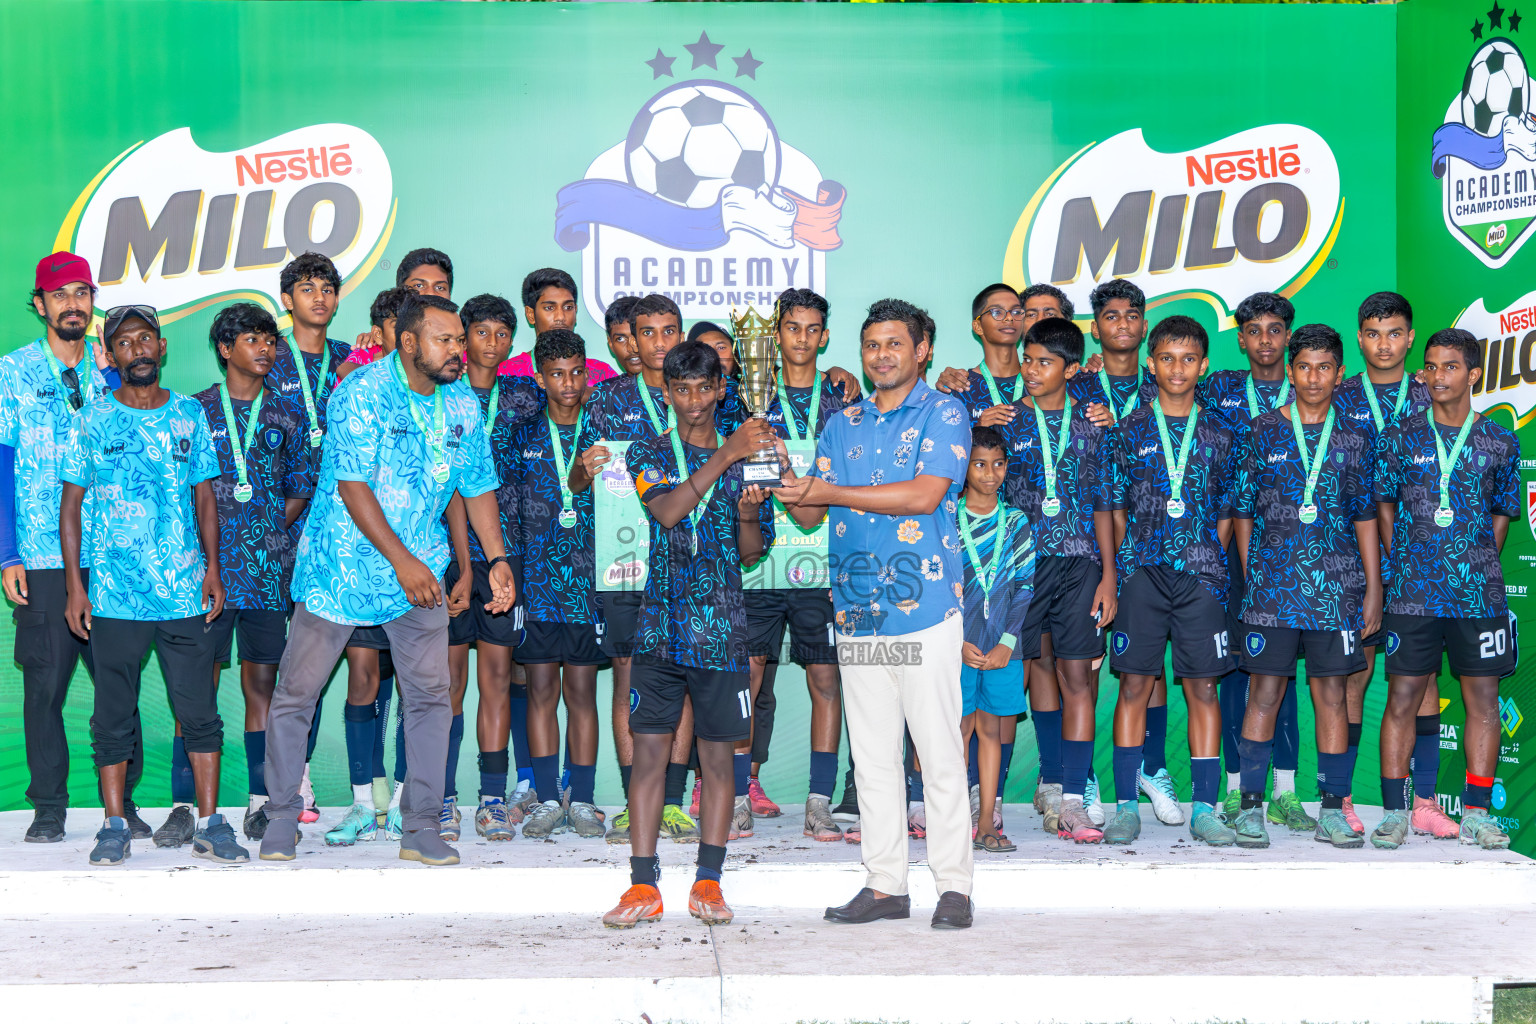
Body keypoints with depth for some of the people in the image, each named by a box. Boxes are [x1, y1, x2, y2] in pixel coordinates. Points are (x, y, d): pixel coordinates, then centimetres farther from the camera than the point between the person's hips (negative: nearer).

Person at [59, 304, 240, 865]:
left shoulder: (190, 414, 9)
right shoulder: (92, 421, 4)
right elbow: (71, 506, 5)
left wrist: (212, 567, 3)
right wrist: (74, 584, -1)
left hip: (186, 593, 1)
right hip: (113, 595, -1)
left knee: (200, 711, 0)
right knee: (114, 715, 5)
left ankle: (209, 824, 7)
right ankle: (115, 826, 15)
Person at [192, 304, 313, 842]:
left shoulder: (287, 417, 13)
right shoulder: (195, 410, 7)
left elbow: (301, 491, 14)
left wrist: (267, 533, 1)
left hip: (268, 568, 2)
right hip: (207, 565, -2)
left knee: (262, 681, 3)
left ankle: (260, 801, 8)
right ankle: (187, 803, 1)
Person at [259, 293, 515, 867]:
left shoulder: (462, 405, 4)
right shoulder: (363, 393, -15)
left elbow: (478, 486, 13)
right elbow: (353, 486, -20)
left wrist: (497, 558, 3)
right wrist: (403, 560, -23)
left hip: (420, 573, 5)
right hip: (342, 568, -4)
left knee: (430, 696, 1)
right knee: (296, 693, 2)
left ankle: (421, 829, 10)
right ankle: (282, 819, 18)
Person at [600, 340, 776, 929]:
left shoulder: (747, 458, 9)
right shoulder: (648, 454, 6)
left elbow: (752, 553, 7)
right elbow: (666, 510, -14)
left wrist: (747, 516, -14)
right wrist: (726, 456, -21)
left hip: (721, 631, 1)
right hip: (660, 629, -1)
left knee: (718, 754, 4)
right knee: (649, 751, -1)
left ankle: (708, 882, 13)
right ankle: (643, 886, 4)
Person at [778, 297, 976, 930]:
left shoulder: (943, 414, 1)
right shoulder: (842, 425, 17)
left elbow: (925, 494, -15)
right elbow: (810, 515, 14)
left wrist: (830, 492, -13)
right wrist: (788, 490, -9)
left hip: (924, 610, -5)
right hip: (857, 612, 5)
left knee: (939, 753, -2)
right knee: (872, 756, 8)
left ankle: (954, 884, 6)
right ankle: (885, 884, 15)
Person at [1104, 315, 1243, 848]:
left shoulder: (1219, 435, 10)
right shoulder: (1130, 430, 6)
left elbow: (1226, 512, 12)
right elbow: (1114, 506, 7)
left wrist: (1210, 562, 2)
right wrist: (1120, 568, 0)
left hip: (1201, 572, 1)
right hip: (1141, 571, -1)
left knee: (1203, 687, 1)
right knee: (1135, 684, -1)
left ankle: (1203, 809, 7)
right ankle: (1126, 807, 4)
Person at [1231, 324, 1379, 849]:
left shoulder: (1353, 438, 9)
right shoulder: (1262, 432, 5)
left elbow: (1365, 516, 10)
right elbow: (1242, 511, 7)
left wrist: (1373, 588, 6)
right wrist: (1249, 578, 3)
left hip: (1337, 586, 1)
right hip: (1272, 585, -1)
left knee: (1331, 694, 4)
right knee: (1265, 692, -1)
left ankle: (1332, 812, 10)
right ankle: (1251, 807, 6)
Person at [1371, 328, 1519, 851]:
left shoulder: (1500, 443, 7)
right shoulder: (1400, 439, 4)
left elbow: (1502, 515, 14)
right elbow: (1384, 508, 10)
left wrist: (1478, 565, 5)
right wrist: (1402, 567, 5)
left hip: (1479, 592, 1)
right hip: (1412, 592, -1)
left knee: (1483, 696, 2)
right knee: (1403, 696, -1)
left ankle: (1477, 813, 11)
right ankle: (1394, 812, 6)